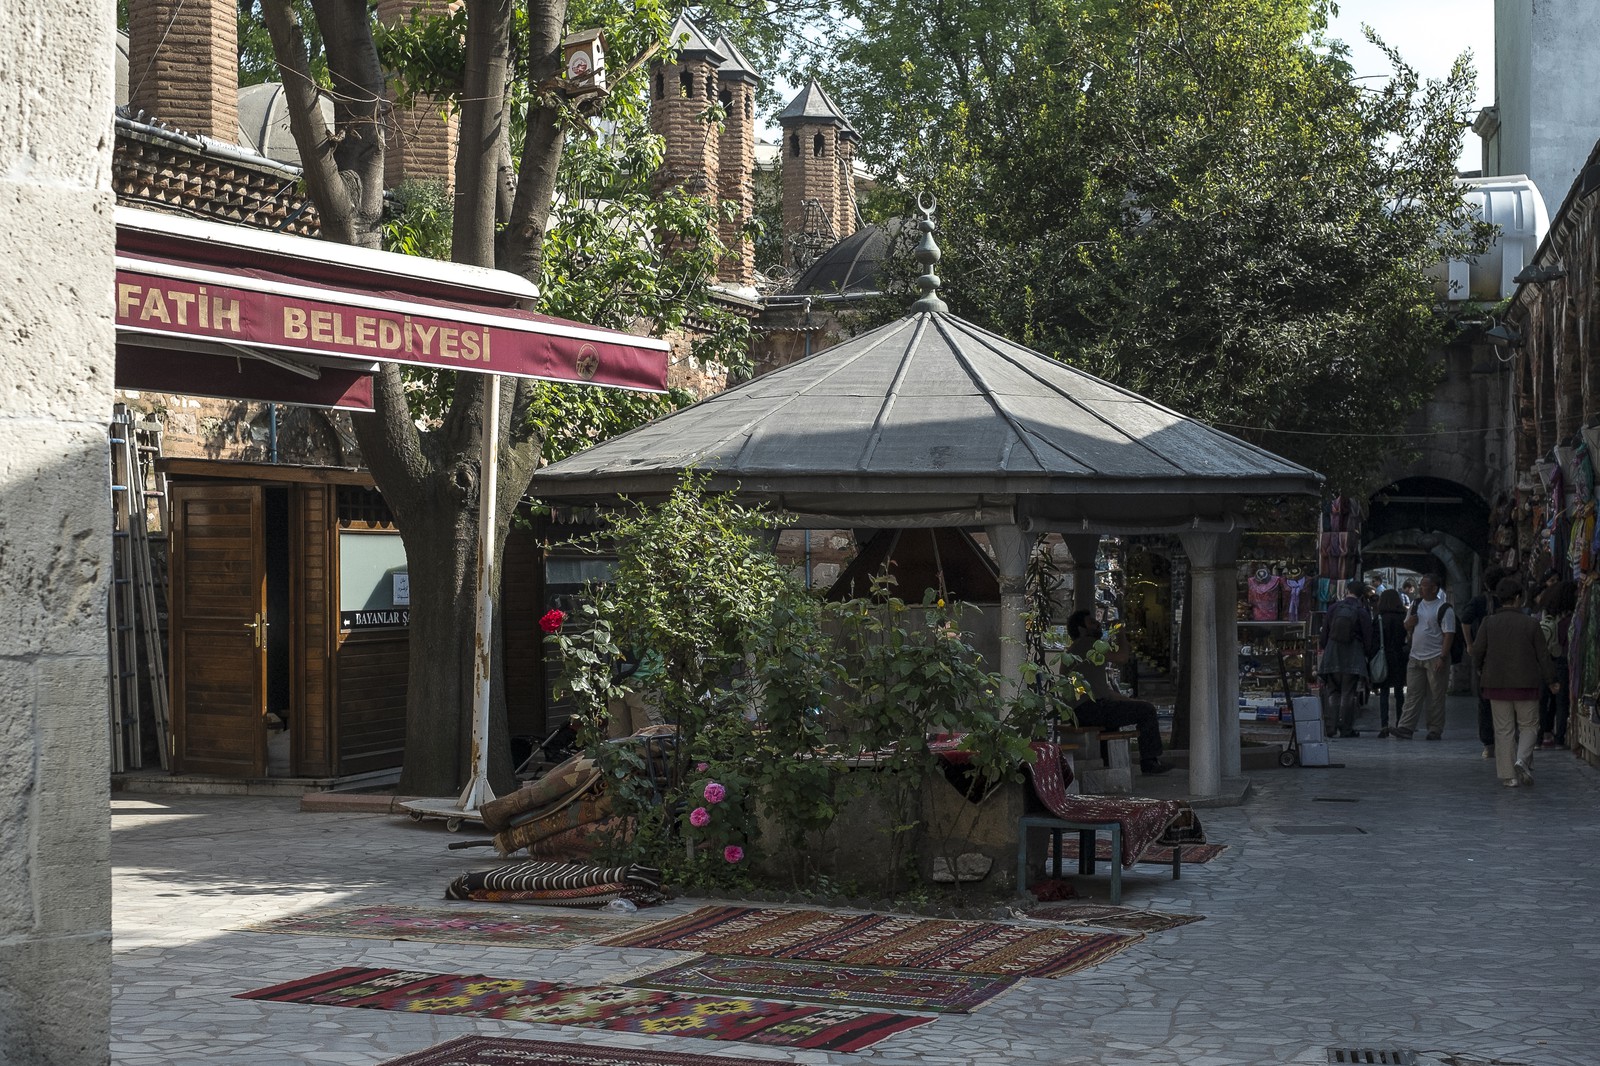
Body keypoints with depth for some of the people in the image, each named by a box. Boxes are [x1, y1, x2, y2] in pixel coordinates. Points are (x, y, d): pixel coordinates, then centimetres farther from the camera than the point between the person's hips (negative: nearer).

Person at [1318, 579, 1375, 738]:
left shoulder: (1333, 608, 4)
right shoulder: (1362, 613, -4)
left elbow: (1324, 632, 9)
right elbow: (1368, 638, -1)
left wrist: (1323, 648, 21)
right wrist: (1368, 654, 14)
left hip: (1332, 656, 3)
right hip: (1353, 657, -2)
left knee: (1332, 692, 9)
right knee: (1348, 694, 0)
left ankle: (1331, 727, 4)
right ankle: (1346, 729, 0)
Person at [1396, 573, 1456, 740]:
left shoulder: (1444, 609, -7)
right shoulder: (1416, 604, 13)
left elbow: (1449, 634, -11)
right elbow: (1406, 627, 22)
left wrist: (1442, 658, -18)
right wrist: (1409, 623, -3)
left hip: (1435, 658, -5)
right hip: (1416, 657, 6)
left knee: (1436, 696, 1)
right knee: (1414, 694, 2)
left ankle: (1435, 730, 7)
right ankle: (1406, 728, -1)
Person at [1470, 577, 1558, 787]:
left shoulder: (1489, 623, -2)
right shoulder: (1530, 624, -5)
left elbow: (1477, 651, -4)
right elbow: (1542, 655, -1)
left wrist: (1481, 670, 17)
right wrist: (1551, 681, 9)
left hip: (1497, 684, 1)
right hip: (1526, 683, -1)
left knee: (1503, 730, 6)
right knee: (1529, 726, 11)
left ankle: (1508, 775, 4)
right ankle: (1522, 760, -13)